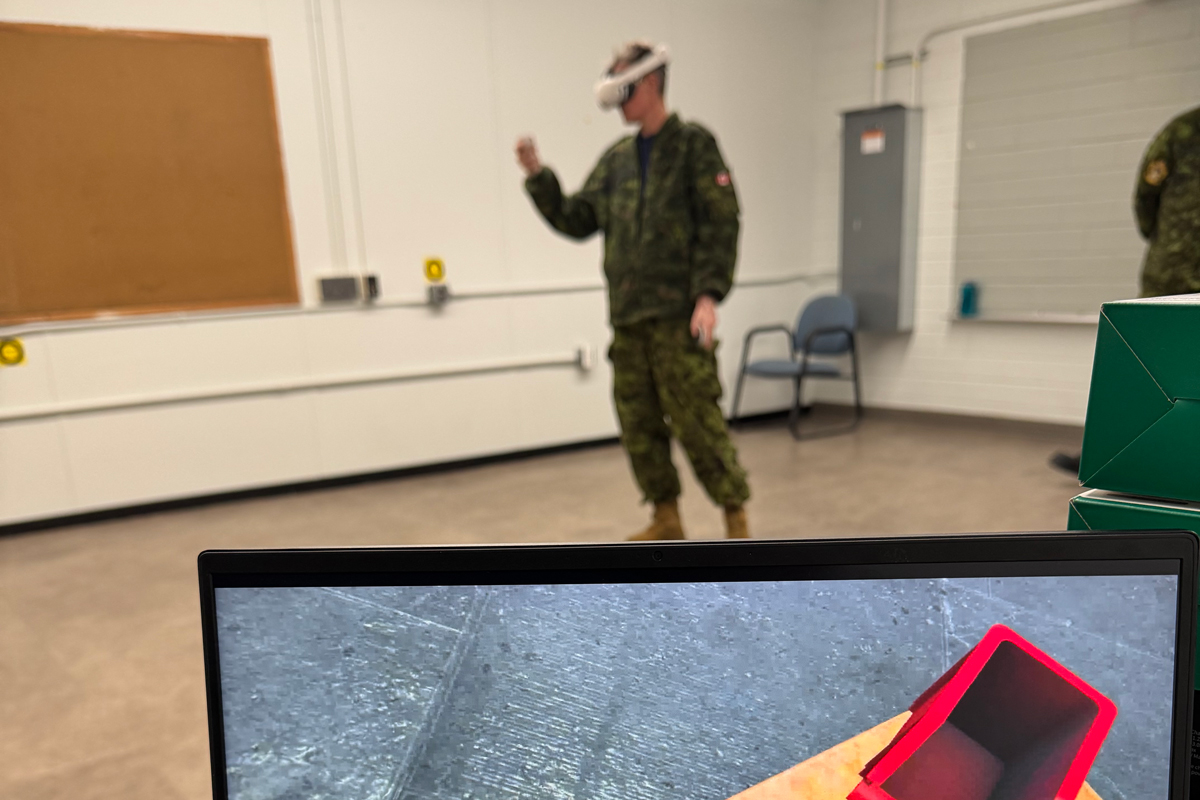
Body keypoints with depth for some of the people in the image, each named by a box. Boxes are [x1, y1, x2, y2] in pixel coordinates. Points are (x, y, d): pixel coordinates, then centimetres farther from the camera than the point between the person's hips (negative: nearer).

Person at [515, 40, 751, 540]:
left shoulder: (693, 145, -1)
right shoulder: (616, 159, 16)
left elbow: (719, 227, -9)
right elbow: (577, 221, 15)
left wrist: (709, 295, -18)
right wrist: (537, 176, 4)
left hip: (678, 315, -6)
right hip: (627, 316, 6)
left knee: (695, 420, -6)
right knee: (638, 424, 9)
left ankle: (735, 519, 10)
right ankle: (666, 520, 23)